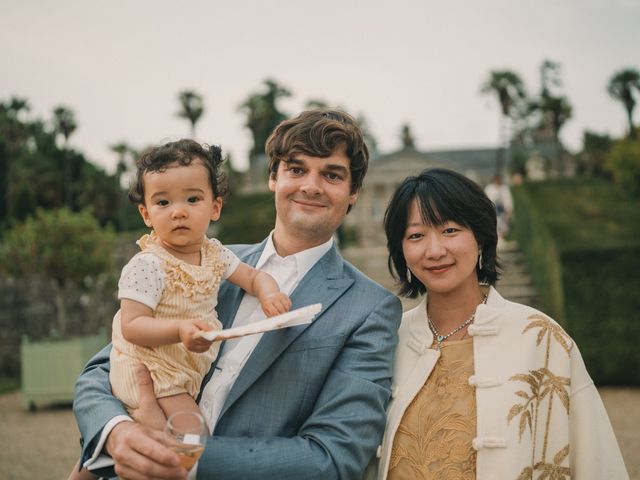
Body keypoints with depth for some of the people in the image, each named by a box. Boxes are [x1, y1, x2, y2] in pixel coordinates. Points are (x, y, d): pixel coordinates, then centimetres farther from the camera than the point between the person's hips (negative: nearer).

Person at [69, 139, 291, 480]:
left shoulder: (214, 253, 0)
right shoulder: (147, 266, -21)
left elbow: (253, 276, 7)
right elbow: (131, 326, -23)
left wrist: (268, 293, -15)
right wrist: (180, 330, -38)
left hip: (188, 370, 7)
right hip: (148, 370, -7)